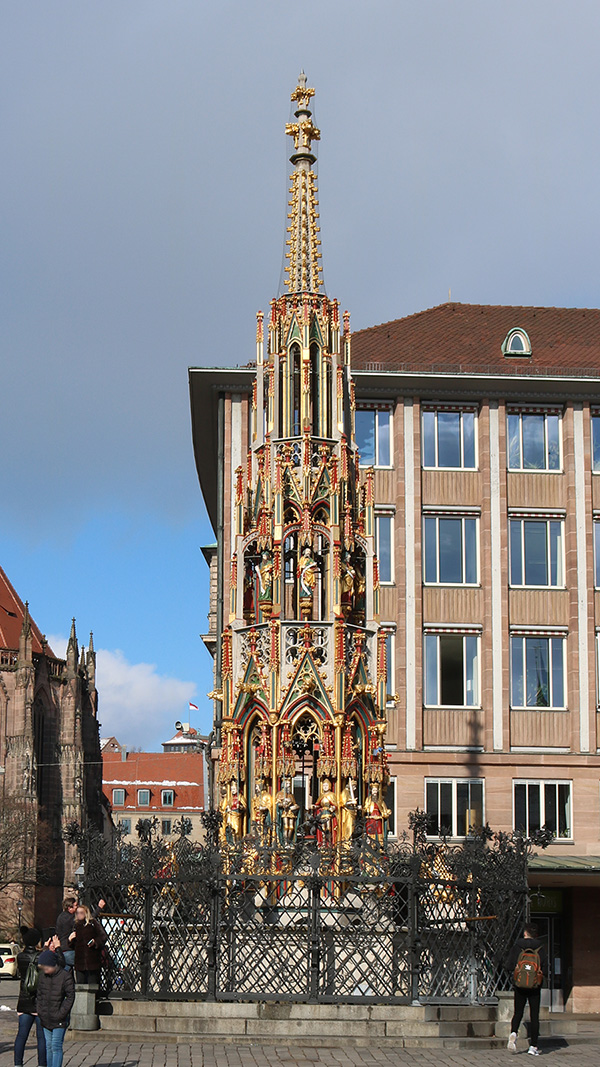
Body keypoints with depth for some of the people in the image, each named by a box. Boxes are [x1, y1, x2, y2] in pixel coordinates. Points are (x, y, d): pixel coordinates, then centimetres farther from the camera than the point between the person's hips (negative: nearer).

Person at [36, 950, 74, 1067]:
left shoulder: (65, 976, -13)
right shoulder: (42, 975, 3)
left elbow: (70, 997, -9)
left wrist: (61, 1014, -12)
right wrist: (40, 1010, 5)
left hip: (59, 1020, -5)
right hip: (45, 1018, 5)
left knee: (56, 1047, -8)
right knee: (48, 1046, 12)